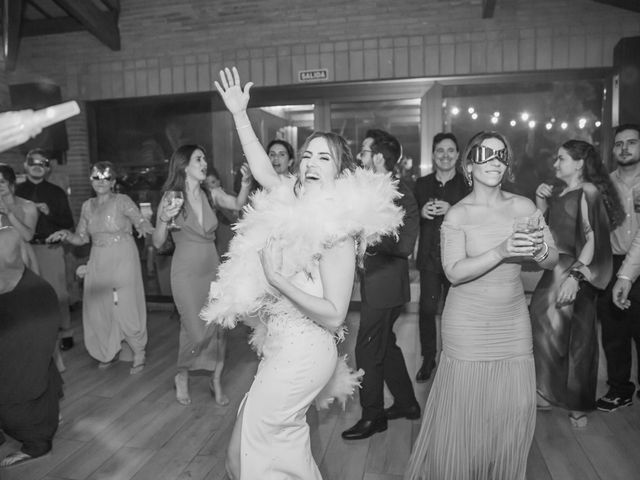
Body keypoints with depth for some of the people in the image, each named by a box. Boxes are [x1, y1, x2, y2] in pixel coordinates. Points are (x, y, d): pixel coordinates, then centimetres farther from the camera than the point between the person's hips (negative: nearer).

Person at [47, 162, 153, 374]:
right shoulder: (88, 206, 9)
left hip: (123, 261, -5)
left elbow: (141, 221, -17)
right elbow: (82, 238, 13)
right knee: (98, 308, 8)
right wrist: (66, 235, -6)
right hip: (98, 262, 5)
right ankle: (111, 351, 30)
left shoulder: (122, 201, -6)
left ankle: (138, 354, 15)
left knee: (126, 308, -4)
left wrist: (143, 226, -40)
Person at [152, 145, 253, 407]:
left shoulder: (212, 194, 3)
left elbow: (238, 204, -10)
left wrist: (246, 183, -26)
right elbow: (157, 243, -5)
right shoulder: (171, 197, -7)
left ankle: (216, 381, 24)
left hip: (213, 268, 3)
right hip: (186, 272, -3)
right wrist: (164, 219, -22)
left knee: (219, 326, 3)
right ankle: (182, 377, 26)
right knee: (197, 331, -2)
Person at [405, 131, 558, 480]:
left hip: (513, 321, 3)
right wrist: (502, 251, -29)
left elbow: (553, 260, 4)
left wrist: (539, 251, -19)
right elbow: (454, 272, -17)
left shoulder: (523, 207, 1)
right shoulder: (457, 215, -8)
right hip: (468, 324, -3)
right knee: (466, 412, 4)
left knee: (516, 409, 9)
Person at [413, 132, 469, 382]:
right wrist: (421, 213, -11)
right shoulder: (422, 184, 9)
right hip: (429, 257, 2)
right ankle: (428, 358, 16)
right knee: (427, 309, 0)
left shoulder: (467, 184, 0)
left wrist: (451, 210, -19)